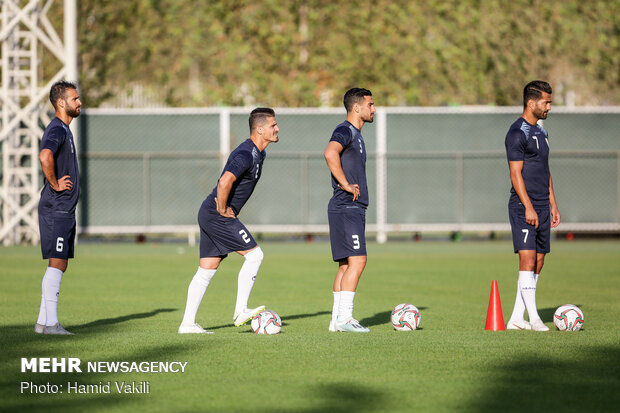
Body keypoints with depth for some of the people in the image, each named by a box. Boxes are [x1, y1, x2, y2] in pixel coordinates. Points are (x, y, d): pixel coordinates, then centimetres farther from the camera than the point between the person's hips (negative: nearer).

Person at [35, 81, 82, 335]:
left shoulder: (64, 129, 18)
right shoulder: (56, 129, -14)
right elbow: (45, 156, -33)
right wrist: (55, 184, -22)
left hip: (64, 210, 10)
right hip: (56, 210, -10)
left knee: (59, 265, 11)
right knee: (56, 264, -10)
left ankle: (44, 322, 14)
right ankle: (50, 323, -10)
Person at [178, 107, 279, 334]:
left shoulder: (258, 153, 15)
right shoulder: (246, 155, -19)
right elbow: (225, 182, -33)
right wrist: (223, 210, -20)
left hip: (209, 215, 10)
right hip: (217, 216, -10)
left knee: (206, 270, 8)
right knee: (254, 254, -9)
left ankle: (187, 323, 8)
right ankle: (240, 311, -7)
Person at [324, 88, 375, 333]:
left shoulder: (356, 135, 21)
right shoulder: (344, 131, -11)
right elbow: (330, 153, -31)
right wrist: (345, 184, -26)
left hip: (353, 209, 10)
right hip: (346, 209, -10)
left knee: (346, 264, 9)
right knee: (356, 261, -14)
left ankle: (337, 319, 10)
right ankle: (344, 318, -15)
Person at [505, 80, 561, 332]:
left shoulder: (540, 132, 18)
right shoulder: (517, 133, -10)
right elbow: (515, 173, -15)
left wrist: (553, 206, 19)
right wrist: (528, 207, -21)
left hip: (542, 207, 9)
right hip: (523, 206, -9)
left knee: (538, 262, 6)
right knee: (527, 257, -13)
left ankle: (516, 318, 9)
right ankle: (533, 318, -14)